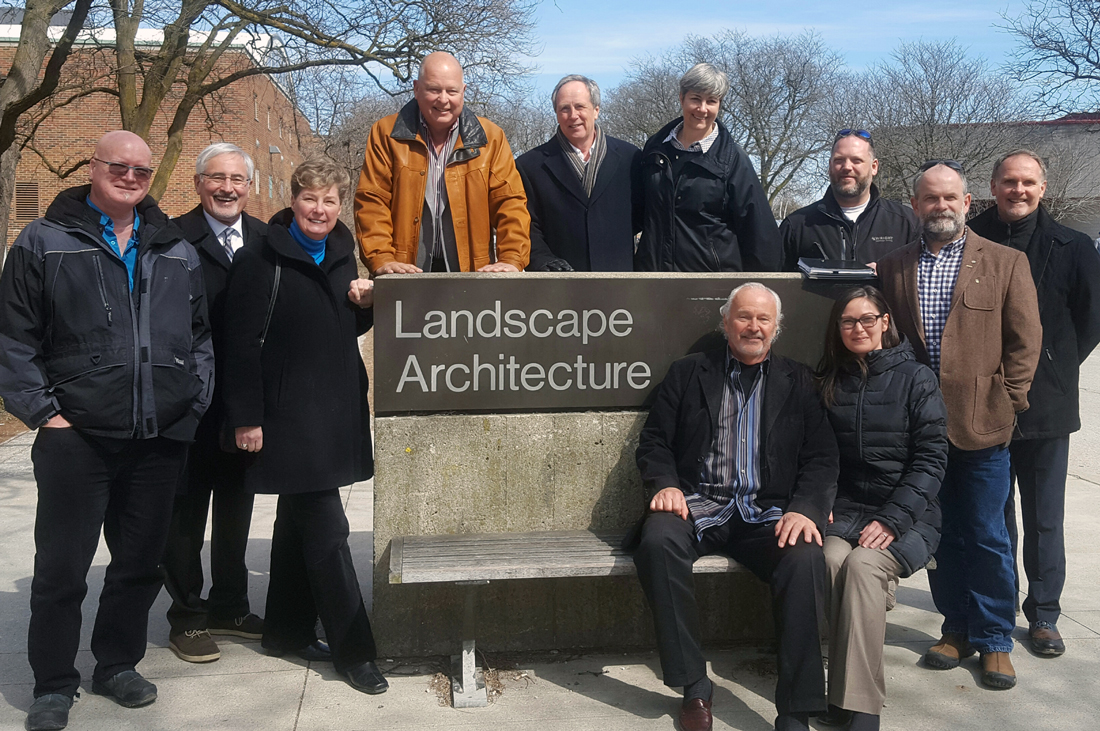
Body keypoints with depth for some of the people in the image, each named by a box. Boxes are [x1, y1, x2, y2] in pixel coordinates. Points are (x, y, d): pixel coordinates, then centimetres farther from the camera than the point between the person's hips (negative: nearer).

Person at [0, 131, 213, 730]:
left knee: (140, 562, 13)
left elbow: (200, 336, 17)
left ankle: (118, 665, 30)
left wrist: (195, 401, 7)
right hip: (77, 435, -3)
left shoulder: (177, 252, 14)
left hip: (161, 439, 4)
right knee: (60, 568, 2)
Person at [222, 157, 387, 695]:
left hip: (337, 409, 7)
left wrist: (366, 303, -1)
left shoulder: (341, 256, 11)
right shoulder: (260, 261, -9)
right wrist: (246, 418, -16)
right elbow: (241, 344, -12)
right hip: (287, 414, -7)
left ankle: (287, 630, 29)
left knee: (298, 523, 16)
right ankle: (353, 650, 1)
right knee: (326, 530, -7)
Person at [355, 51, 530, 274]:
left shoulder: (490, 137, 10)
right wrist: (381, 260, -12)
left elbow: (510, 203, 5)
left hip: (471, 272, 1)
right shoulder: (386, 134, 7)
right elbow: (371, 202, 1)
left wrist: (511, 259, -10)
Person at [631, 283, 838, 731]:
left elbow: (821, 458, 8)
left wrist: (805, 509, -11)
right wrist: (665, 484, -10)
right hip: (698, 505, 0)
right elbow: (654, 441, 12)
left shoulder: (798, 382, 16)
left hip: (766, 511, 0)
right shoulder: (687, 374, 16)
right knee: (657, 541, -33)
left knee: (806, 557, -32)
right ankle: (694, 686, -19)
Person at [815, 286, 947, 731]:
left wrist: (892, 519, -14)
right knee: (834, 562, -30)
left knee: (862, 564, -32)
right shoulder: (828, 382, 13)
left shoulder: (916, 378, 2)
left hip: (906, 515, -3)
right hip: (843, 511, 3)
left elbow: (931, 457, -4)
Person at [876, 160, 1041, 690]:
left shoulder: (1006, 263, 2)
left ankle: (994, 640, 19)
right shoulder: (892, 267, 8)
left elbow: (1025, 341, 1)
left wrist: (1005, 402, -4)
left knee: (987, 537, 5)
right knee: (940, 534, 11)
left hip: (981, 426, -2)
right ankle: (957, 627, 26)